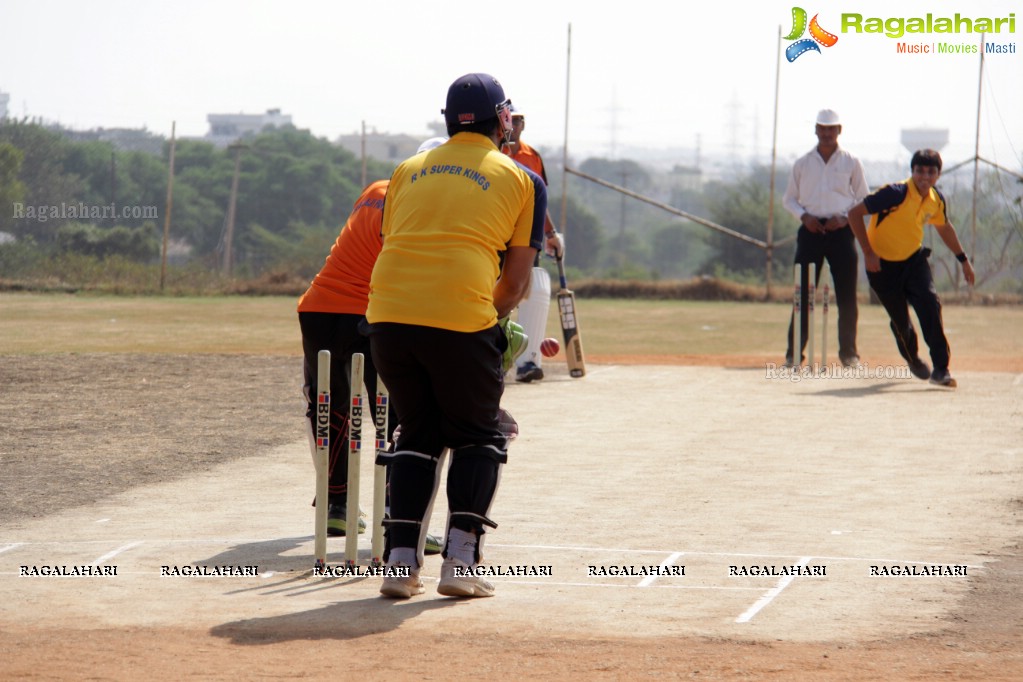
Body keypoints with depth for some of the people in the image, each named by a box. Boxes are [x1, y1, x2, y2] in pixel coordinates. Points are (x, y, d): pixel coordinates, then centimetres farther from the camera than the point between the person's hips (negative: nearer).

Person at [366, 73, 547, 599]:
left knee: (417, 433, 19)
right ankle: (460, 561, 0)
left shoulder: (408, 170, 22)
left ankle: (400, 562, 7)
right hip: (461, 319, -3)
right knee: (479, 438, 14)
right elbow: (516, 280, 8)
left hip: (387, 315, 4)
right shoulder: (522, 181, 11)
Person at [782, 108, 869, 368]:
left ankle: (848, 353, 6)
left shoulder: (851, 163, 7)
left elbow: (864, 200, 9)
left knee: (847, 295, -2)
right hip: (811, 230, 0)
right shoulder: (802, 163, 9)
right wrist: (804, 216, -7)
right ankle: (794, 353, 0)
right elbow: (789, 199, 13)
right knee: (803, 293, -3)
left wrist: (845, 218, -8)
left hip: (841, 231, 0)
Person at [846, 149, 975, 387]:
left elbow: (944, 227, 17)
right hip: (883, 265, -4)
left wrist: (963, 259, 21)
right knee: (900, 319, 3)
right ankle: (912, 358, 36)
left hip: (914, 260, 4)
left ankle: (940, 369, -17)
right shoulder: (896, 194, -26)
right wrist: (868, 253, -25)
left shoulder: (937, 200, -5)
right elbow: (855, 213, -24)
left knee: (930, 303, -20)